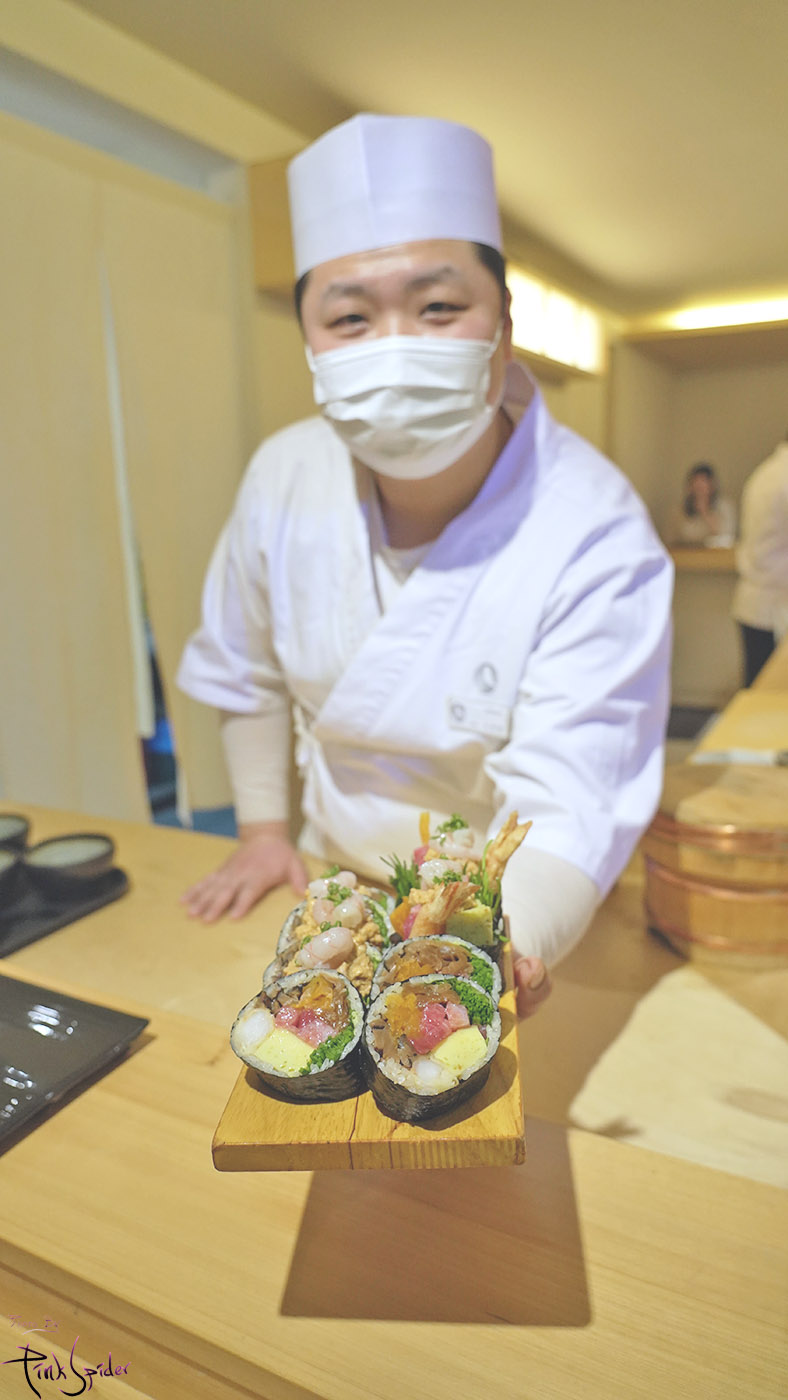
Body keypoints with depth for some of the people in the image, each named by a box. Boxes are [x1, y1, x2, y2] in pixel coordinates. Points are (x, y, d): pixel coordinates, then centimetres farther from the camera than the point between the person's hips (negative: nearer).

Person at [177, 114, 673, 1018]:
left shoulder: (598, 535, -29)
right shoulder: (285, 476, -14)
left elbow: (568, 803, -32)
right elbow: (246, 668, 2)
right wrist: (263, 828, 4)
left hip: (516, 907, -3)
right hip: (334, 885, 5)